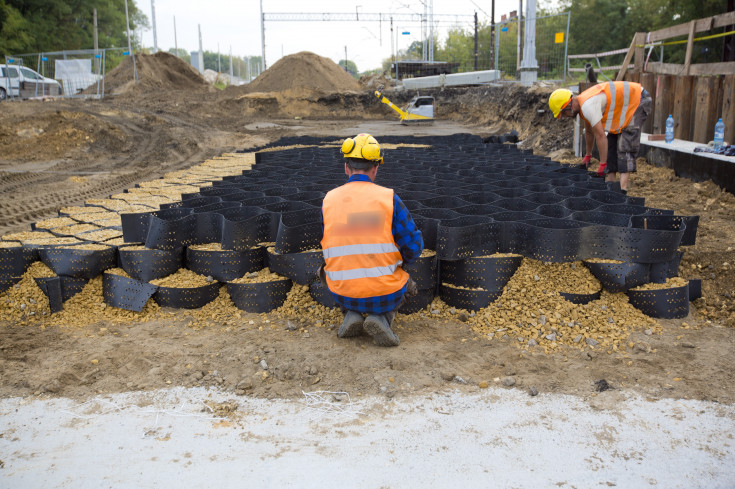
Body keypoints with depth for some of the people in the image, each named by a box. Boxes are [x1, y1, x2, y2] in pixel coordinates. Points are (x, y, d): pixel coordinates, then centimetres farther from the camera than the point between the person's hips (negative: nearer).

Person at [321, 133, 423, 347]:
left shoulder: (329, 200, -1)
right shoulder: (388, 198, -9)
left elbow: (329, 248, 10)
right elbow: (414, 245, -8)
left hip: (343, 294, 3)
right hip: (385, 294, -3)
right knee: (404, 282, 33)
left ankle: (351, 315, 9)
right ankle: (381, 318, 3)